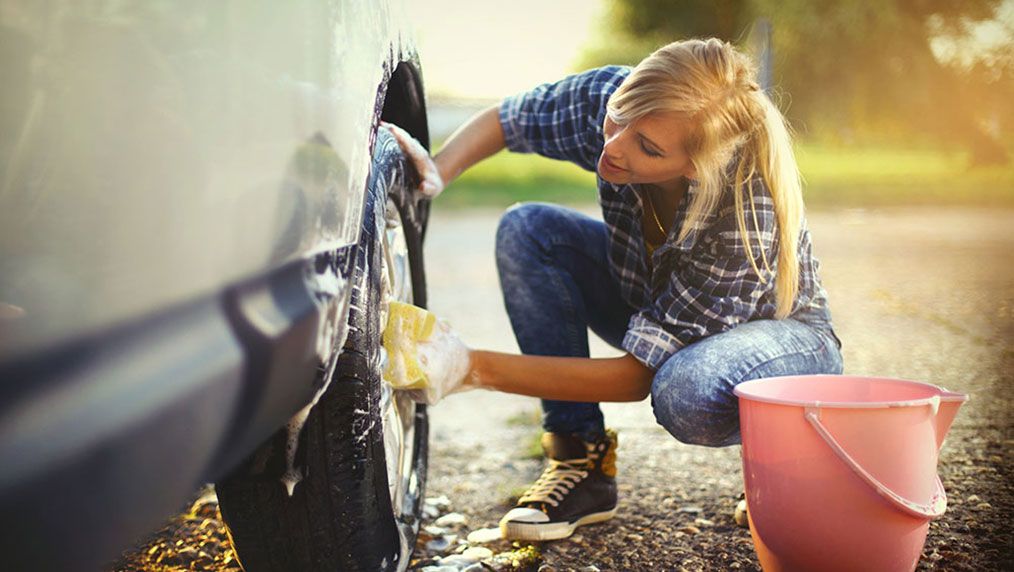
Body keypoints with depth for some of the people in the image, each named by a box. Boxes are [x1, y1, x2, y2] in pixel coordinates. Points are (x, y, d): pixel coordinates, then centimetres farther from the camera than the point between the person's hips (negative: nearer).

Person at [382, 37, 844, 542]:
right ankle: (582, 463, -10)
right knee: (526, 229, -18)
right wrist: (438, 171, -25)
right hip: (651, 298, 6)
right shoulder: (607, 97, -25)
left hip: (784, 330, -5)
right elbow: (502, 120, -3)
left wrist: (476, 369, -37)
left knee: (687, 392, -41)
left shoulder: (747, 214, -39)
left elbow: (637, 377, -34)